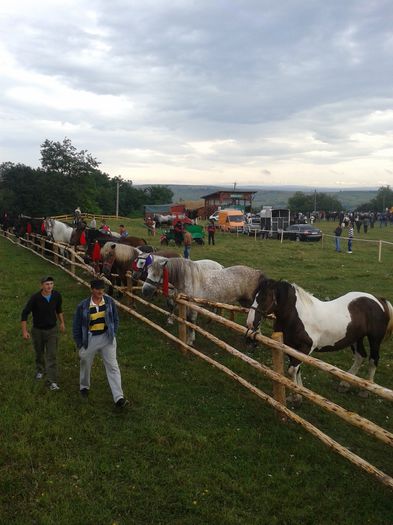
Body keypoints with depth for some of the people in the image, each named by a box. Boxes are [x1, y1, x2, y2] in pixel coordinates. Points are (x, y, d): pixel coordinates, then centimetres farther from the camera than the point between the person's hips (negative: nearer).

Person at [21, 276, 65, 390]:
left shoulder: (56, 295, -13)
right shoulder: (35, 298, -23)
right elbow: (25, 313, -14)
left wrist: (62, 322, 13)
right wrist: (24, 331, -15)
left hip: (52, 329, 1)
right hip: (38, 330, -1)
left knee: (51, 356, -5)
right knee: (39, 353, 21)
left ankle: (52, 382, -3)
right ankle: (40, 370, 48)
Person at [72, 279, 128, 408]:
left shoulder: (109, 302, -8)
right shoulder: (83, 306, -14)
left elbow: (115, 319, 7)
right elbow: (76, 326, -3)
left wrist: (113, 334, 3)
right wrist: (79, 344, 0)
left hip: (106, 337, 1)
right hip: (90, 339, -1)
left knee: (113, 366, -6)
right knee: (86, 365, 19)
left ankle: (119, 398, -8)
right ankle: (84, 387, 49)